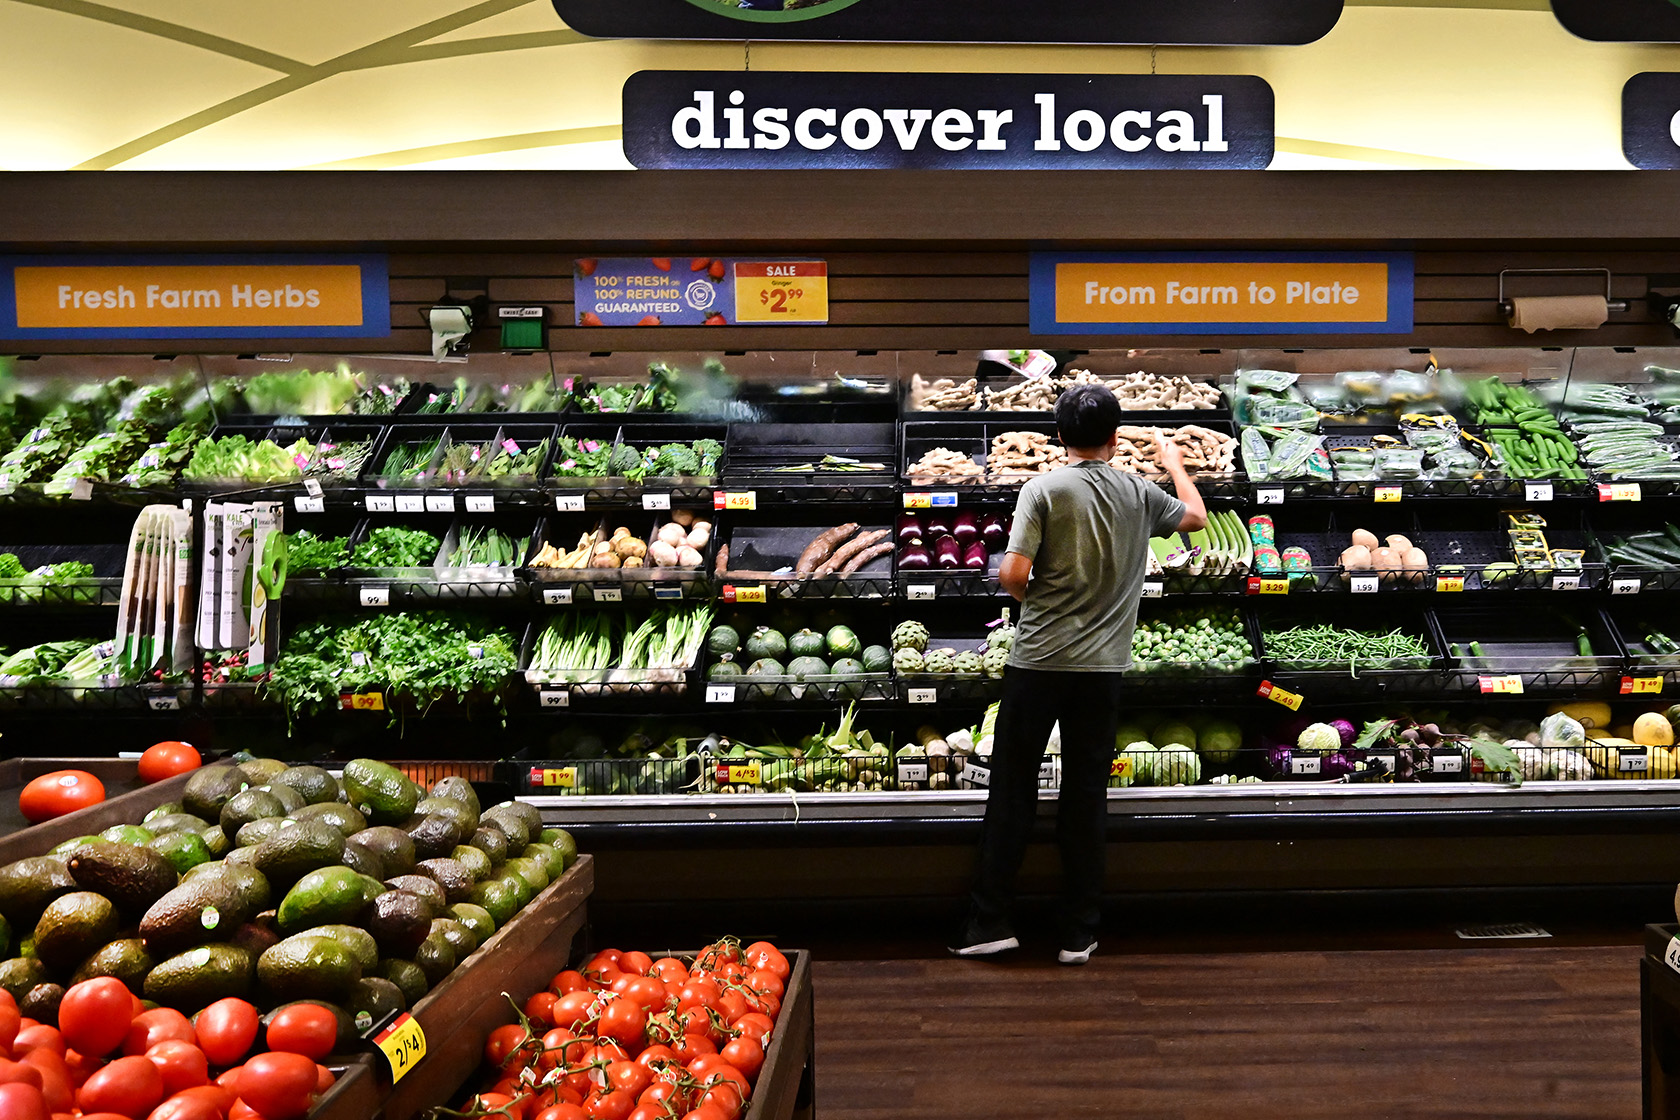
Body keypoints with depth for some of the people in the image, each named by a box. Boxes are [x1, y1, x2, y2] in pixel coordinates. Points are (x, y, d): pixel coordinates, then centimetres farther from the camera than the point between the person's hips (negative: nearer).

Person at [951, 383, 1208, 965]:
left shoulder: (1043, 489, -7)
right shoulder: (1140, 494, 3)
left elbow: (1013, 574, -14)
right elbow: (1196, 516, 23)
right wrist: (1175, 463, 39)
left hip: (1038, 660, -2)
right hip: (1103, 666, 2)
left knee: (1012, 791, 7)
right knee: (1087, 796, 9)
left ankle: (990, 921, 12)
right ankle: (1079, 933, 15)